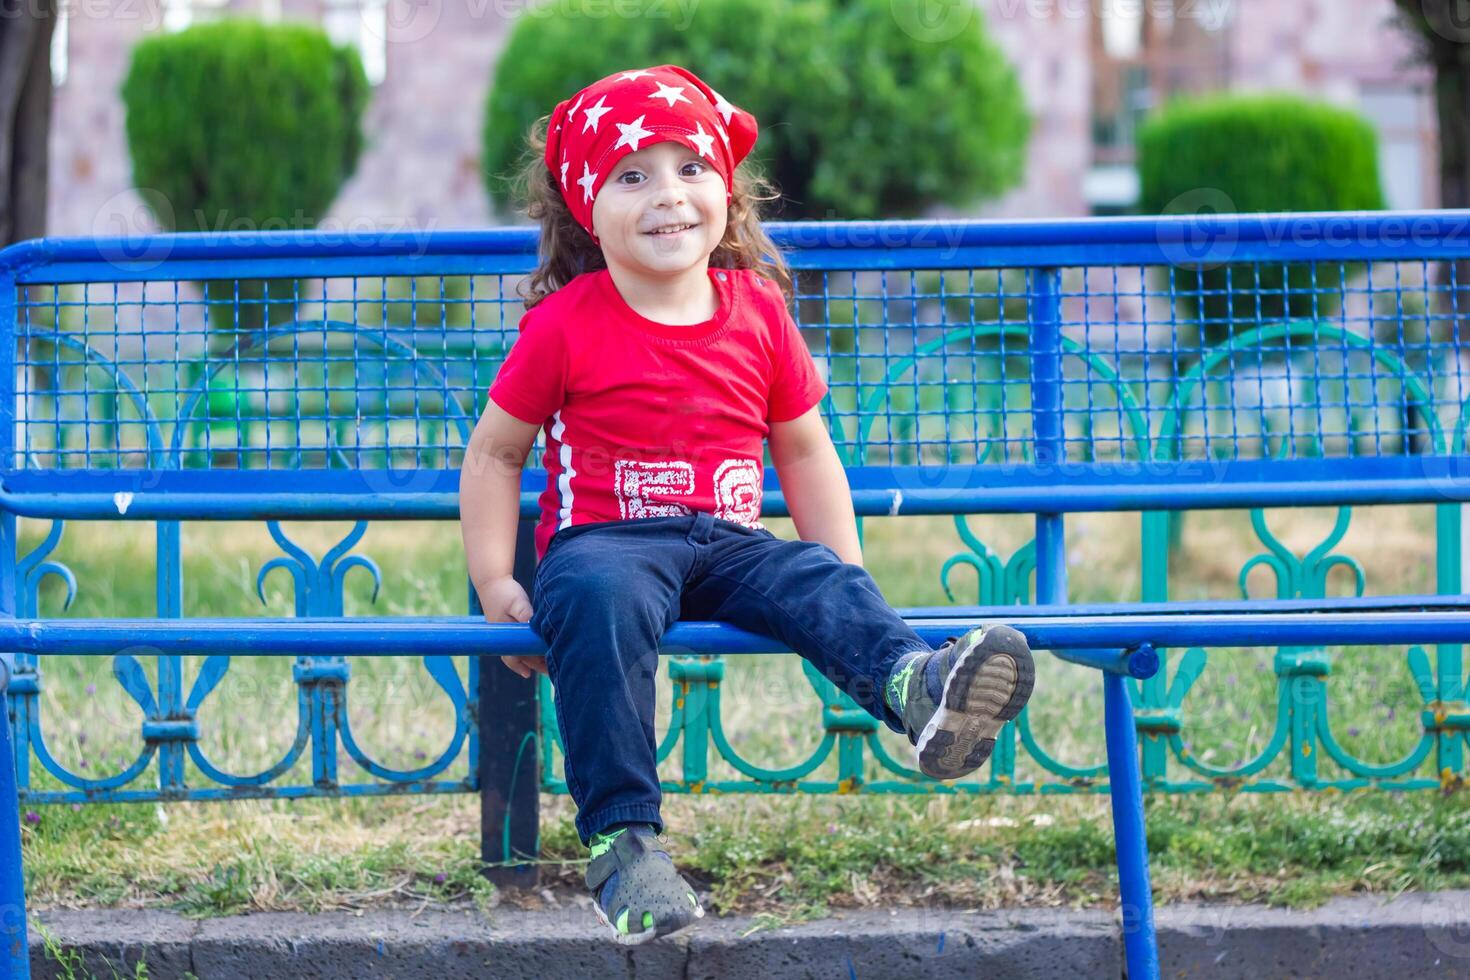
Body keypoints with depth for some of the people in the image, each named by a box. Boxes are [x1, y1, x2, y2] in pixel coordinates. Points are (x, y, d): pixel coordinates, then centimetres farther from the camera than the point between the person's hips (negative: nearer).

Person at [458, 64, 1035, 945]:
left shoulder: (758, 312, 10)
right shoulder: (565, 327, -1)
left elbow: (804, 449, 20)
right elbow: (494, 453, 8)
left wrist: (844, 572, 11)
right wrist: (496, 584, 0)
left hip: (728, 546, 3)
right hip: (604, 539, -3)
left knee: (818, 579, -28)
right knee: (601, 601, -38)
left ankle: (920, 688, -61)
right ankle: (621, 840, -40)